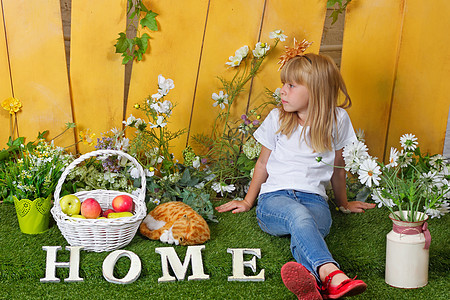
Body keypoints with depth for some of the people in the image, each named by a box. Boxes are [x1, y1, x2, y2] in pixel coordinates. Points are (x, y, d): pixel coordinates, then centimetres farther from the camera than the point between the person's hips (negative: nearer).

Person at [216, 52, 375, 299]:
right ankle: (333, 275, -67)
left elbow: (337, 168, 21)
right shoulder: (277, 118, 9)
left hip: (314, 198, 1)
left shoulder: (337, 120, 8)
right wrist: (248, 202, 26)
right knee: (299, 216, -40)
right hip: (274, 196, -1)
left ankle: (309, 275, -70)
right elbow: (263, 162, 21)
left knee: (306, 230, -38)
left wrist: (344, 203, 32)